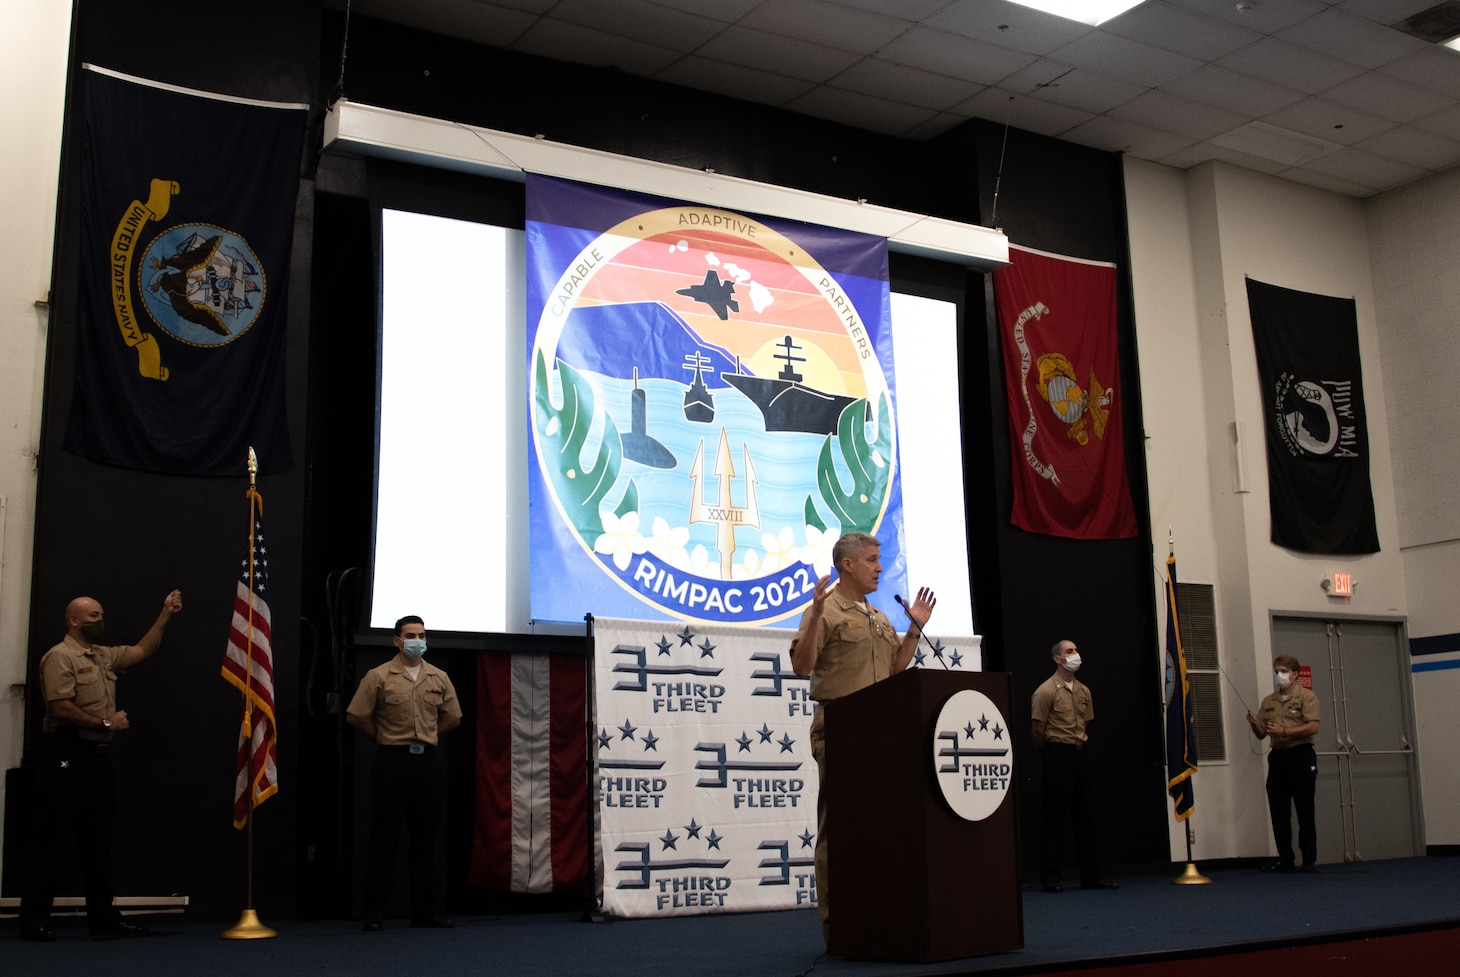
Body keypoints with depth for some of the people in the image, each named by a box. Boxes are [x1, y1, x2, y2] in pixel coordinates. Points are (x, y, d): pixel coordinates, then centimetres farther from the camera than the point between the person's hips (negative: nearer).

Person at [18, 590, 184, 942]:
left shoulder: (105, 656, 17)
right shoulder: (60, 656, -9)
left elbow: (142, 651, 25)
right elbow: (60, 708, -18)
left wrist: (165, 615, 19)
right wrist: (106, 723, -12)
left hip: (98, 757, 9)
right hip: (66, 756, -9)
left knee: (98, 840, 10)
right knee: (51, 839, -4)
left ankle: (103, 917, 15)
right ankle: (34, 920, 2)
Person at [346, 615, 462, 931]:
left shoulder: (439, 678, 8)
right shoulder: (379, 677, -3)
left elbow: (453, 717, 20)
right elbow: (355, 716, -2)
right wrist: (385, 737, 4)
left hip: (429, 760, 4)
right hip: (392, 760, -4)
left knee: (425, 837, 8)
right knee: (384, 837, -2)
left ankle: (425, 910, 15)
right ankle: (374, 913, 4)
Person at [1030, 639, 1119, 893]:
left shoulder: (1084, 691, 12)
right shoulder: (1046, 691, -10)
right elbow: (1037, 731, -9)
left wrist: (1081, 741, 17)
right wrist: (1051, 754, 0)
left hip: (1080, 755, 7)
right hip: (1057, 756, -7)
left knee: (1086, 817, 9)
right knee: (1054, 818, -4)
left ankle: (1091, 875, 15)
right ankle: (1050, 877, 1)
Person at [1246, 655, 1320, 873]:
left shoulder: (1306, 697, -1)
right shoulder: (1268, 702, 16)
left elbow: (1313, 727, -13)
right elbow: (1261, 734, 17)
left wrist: (1284, 732, -20)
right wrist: (1254, 724, -5)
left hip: (1300, 755, -6)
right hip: (1277, 756, 6)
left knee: (1304, 811, -4)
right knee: (1278, 812, 5)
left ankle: (1309, 860, 2)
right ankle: (1285, 859, 11)